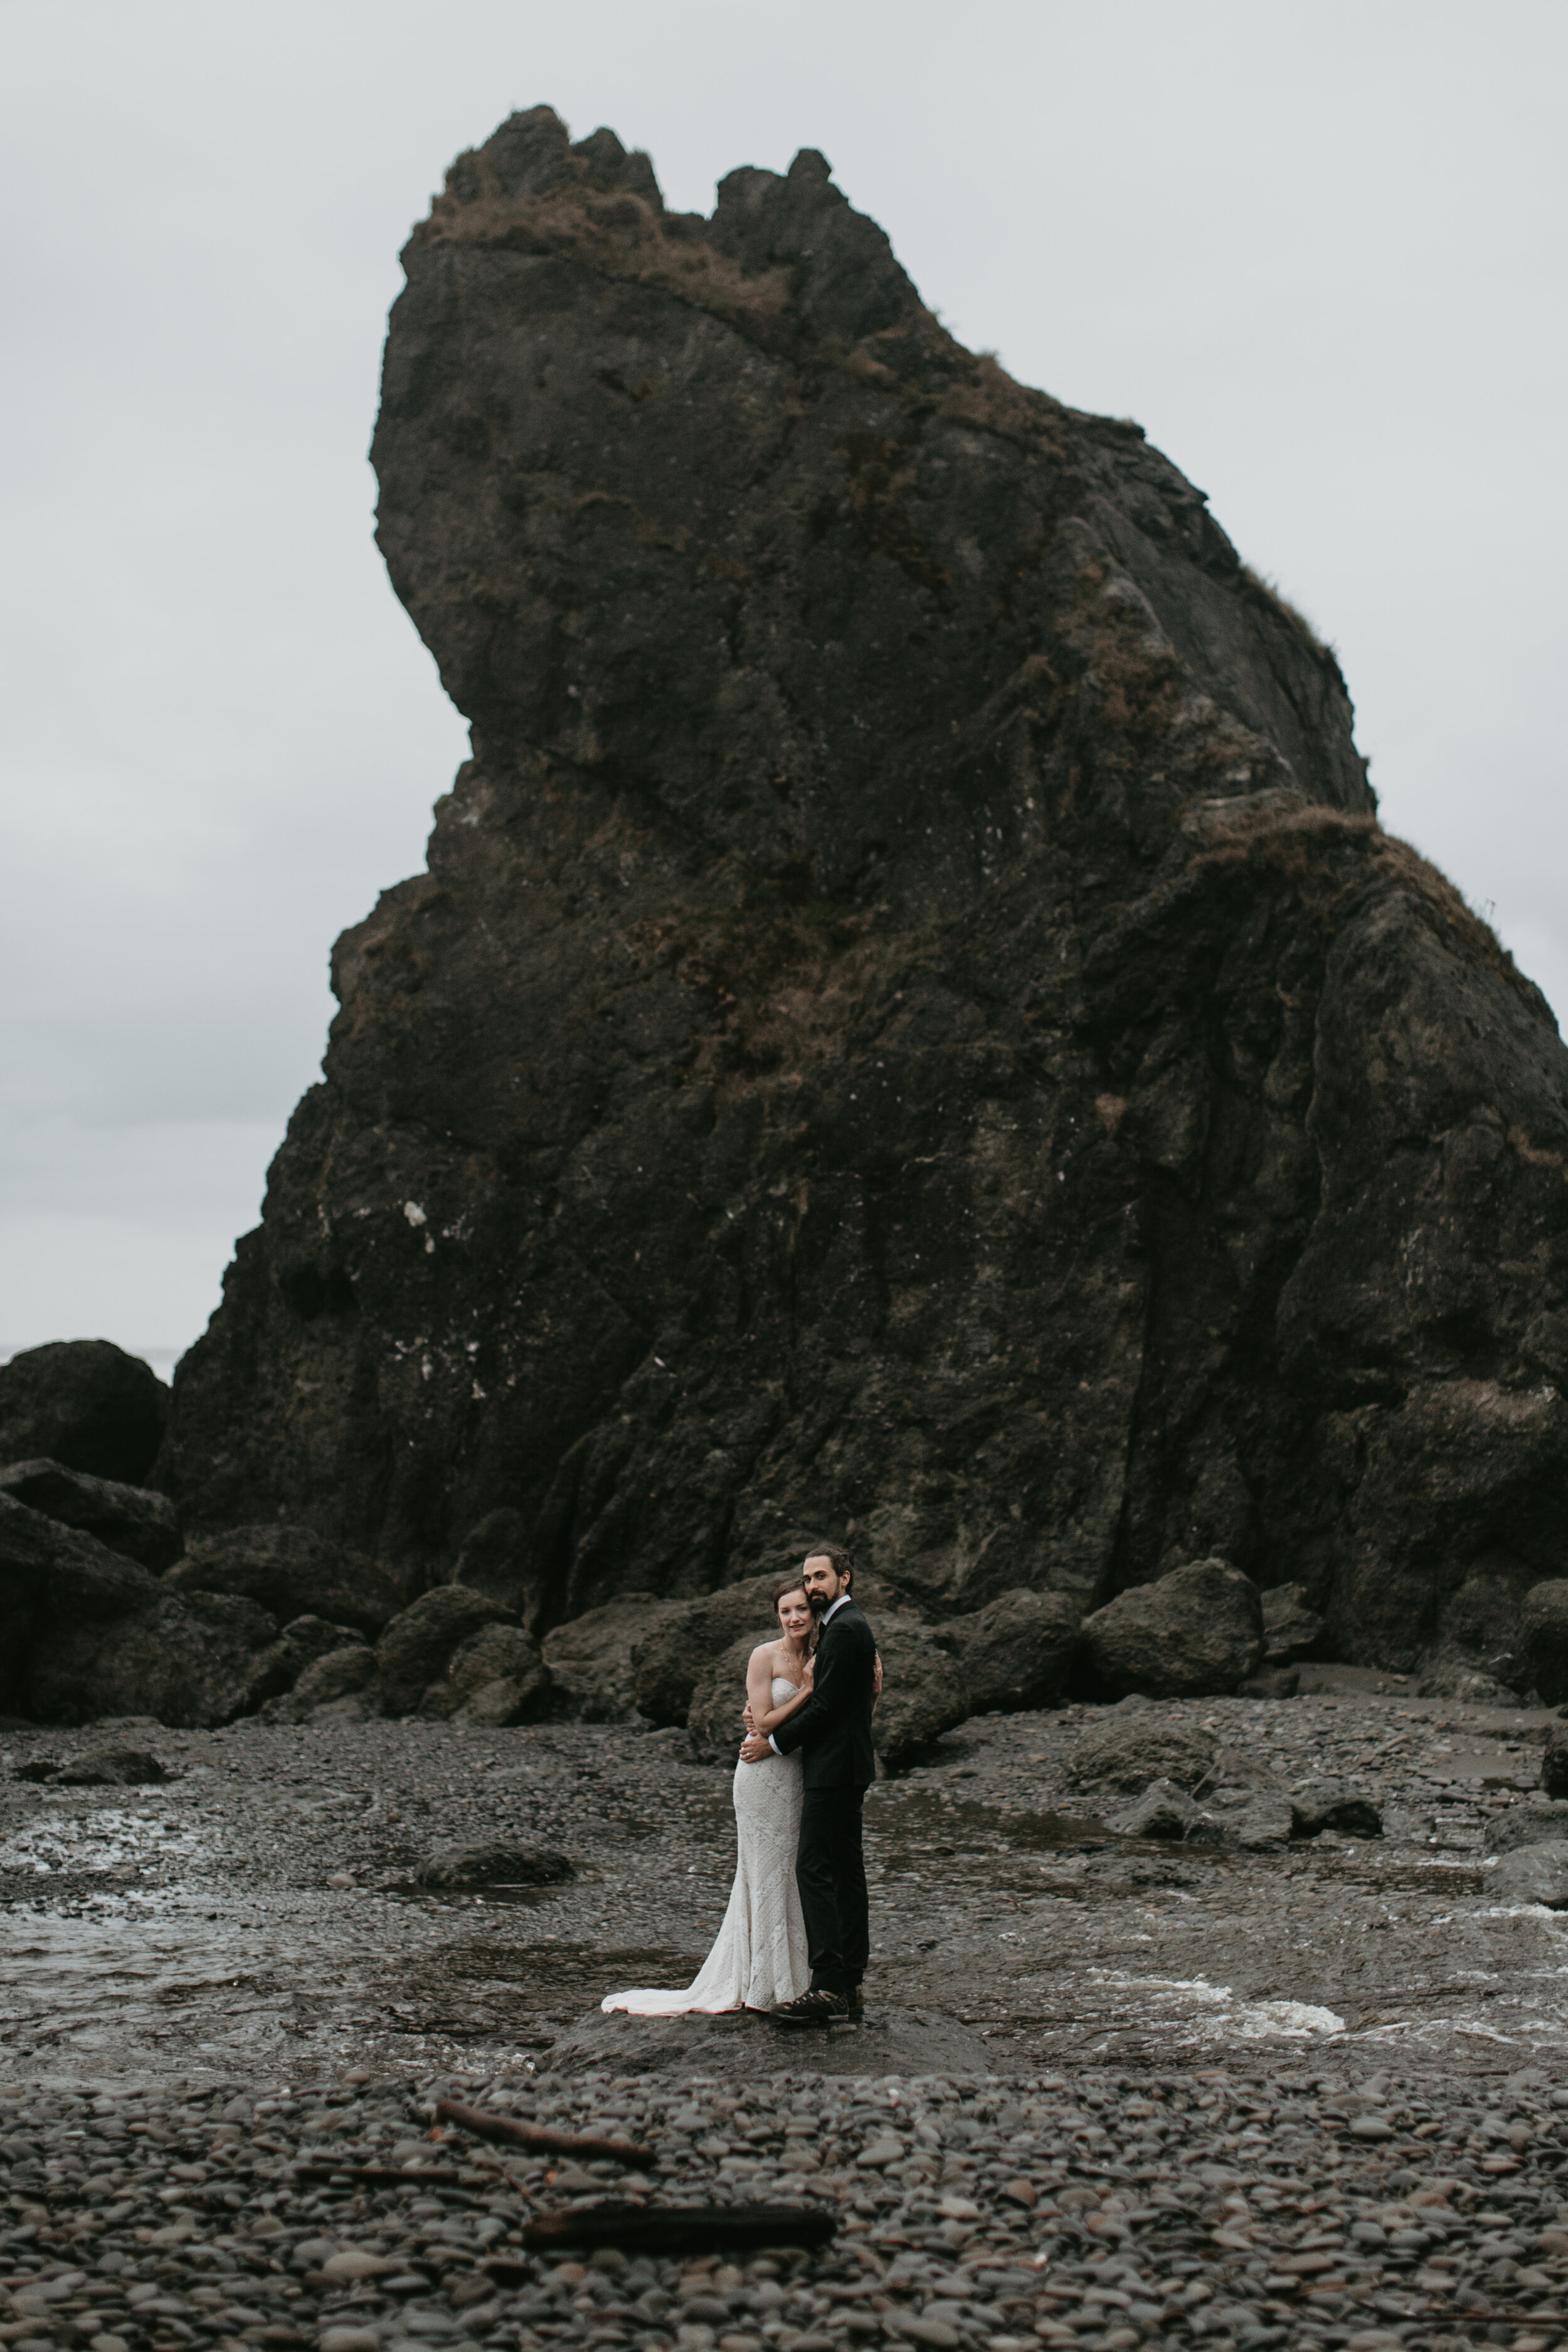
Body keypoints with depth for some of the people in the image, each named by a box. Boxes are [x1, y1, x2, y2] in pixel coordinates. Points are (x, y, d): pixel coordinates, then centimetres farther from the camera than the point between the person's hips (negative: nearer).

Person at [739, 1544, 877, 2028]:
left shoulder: (844, 1629, -14)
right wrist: (774, 1728, 8)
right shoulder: (845, 1625, 18)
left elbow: (824, 1705, -17)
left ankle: (827, 1987, -14)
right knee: (845, 1871, 10)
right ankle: (850, 1985, 13)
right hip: (844, 1769, 11)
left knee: (815, 1869, -12)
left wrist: (775, 1743, -8)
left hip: (834, 1769, -11)